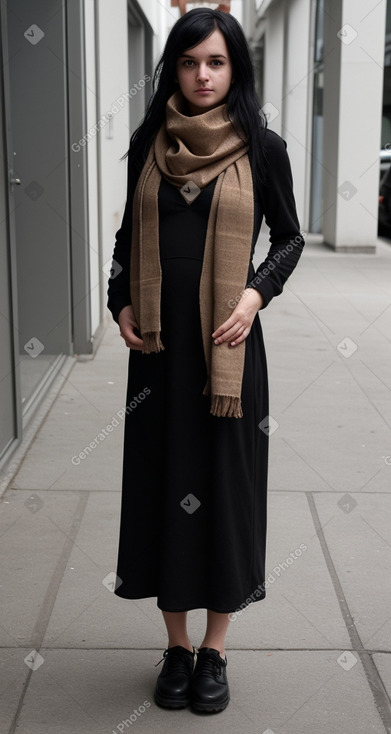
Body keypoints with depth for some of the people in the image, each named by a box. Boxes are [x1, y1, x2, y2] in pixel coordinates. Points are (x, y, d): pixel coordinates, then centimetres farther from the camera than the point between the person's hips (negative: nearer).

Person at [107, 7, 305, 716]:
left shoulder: (262, 148, -1)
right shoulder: (148, 143, 6)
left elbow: (289, 238, 6)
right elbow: (128, 232, 14)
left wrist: (257, 292, -11)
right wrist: (121, 303, -1)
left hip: (226, 341, -2)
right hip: (157, 341, 2)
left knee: (224, 484, 4)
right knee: (162, 482, 7)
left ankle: (215, 650, 21)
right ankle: (177, 646, 23)